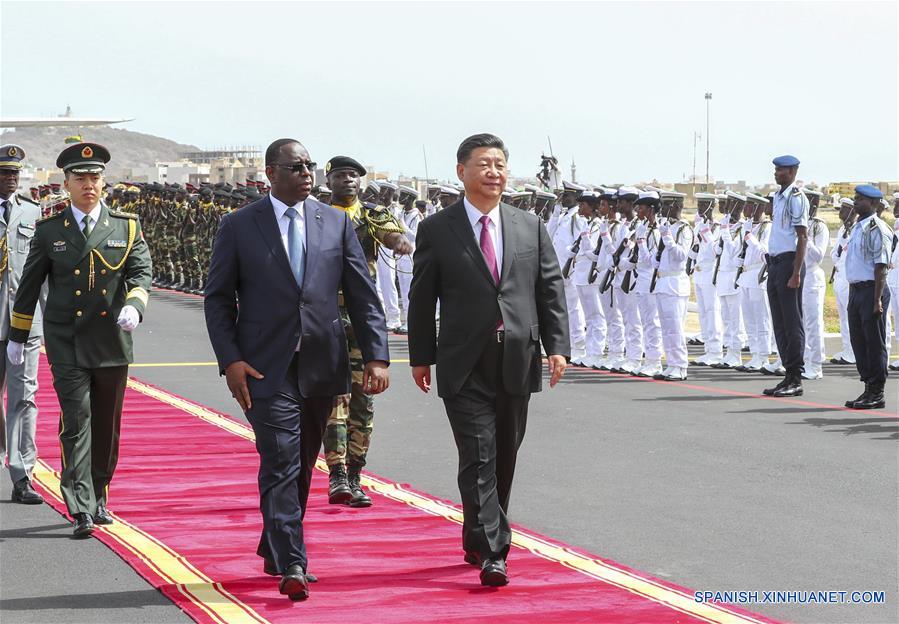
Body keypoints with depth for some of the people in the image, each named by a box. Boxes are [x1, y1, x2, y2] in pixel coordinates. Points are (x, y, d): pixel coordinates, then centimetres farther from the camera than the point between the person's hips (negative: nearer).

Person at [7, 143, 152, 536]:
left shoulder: (126, 227, 6)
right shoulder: (49, 231, 4)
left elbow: (142, 272, -2)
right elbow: (29, 285, 11)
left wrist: (133, 305, -23)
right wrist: (17, 335, 13)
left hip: (112, 341, 2)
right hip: (67, 344, -2)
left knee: (107, 425, 11)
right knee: (76, 421, -11)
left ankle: (98, 496, 27)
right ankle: (81, 511, -13)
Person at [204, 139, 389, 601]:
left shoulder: (336, 223, 8)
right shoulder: (238, 226, 1)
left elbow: (362, 295, 6)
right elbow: (218, 299, 2)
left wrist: (376, 356, -3)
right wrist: (230, 360, -9)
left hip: (322, 366, 4)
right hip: (266, 368, -3)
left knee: (302, 466, 13)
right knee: (281, 463, -11)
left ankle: (274, 550, 30)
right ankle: (290, 567, -12)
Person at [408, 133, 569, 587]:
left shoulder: (530, 227, 10)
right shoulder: (436, 229, 1)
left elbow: (551, 289, 9)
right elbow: (422, 298, 3)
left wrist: (557, 346, -1)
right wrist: (421, 357, 1)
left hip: (517, 361, 4)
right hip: (465, 365, -4)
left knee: (504, 458, 12)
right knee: (478, 459, -10)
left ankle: (477, 540, 28)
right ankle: (492, 553, -12)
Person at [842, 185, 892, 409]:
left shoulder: (877, 229, -12)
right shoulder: (858, 228, 16)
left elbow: (881, 267, -16)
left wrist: (877, 300, -20)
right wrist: (853, 293, 17)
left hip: (871, 289, -9)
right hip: (856, 289, 9)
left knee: (874, 342, -3)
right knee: (858, 340, 11)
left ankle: (877, 393, 3)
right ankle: (868, 388, 20)